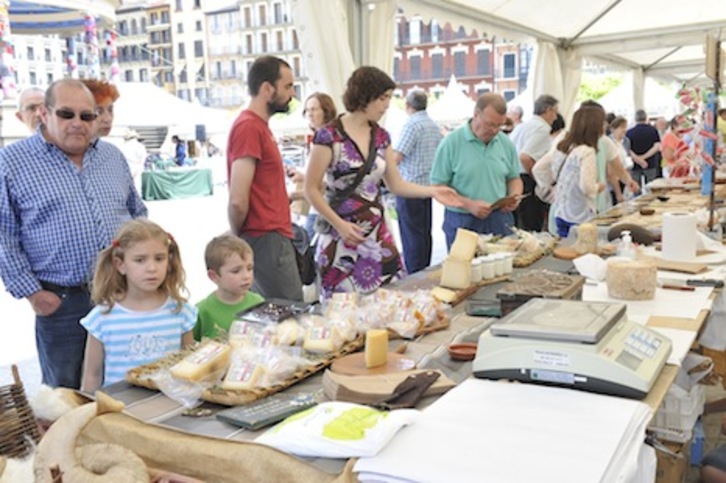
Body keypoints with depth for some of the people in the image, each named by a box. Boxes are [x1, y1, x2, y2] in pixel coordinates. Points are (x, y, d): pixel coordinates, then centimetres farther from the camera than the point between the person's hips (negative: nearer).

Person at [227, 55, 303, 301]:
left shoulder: (259, 125, 15)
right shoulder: (249, 127, -15)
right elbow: (238, 202, -20)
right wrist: (238, 240, -6)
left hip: (273, 236, 10)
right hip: (267, 240, -10)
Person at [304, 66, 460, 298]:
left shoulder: (381, 136, 7)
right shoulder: (329, 136, -11)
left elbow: (395, 184, 14)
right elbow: (311, 189, -9)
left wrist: (432, 191, 2)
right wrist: (339, 224, -17)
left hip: (377, 233, 6)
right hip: (341, 235, -5)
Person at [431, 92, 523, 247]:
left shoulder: (506, 144, 5)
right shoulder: (451, 143, -8)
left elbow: (514, 178, 16)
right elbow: (438, 187, -9)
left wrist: (514, 196, -6)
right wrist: (469, 205, -20)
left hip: (500, 220, 4)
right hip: (462, 222, -3)